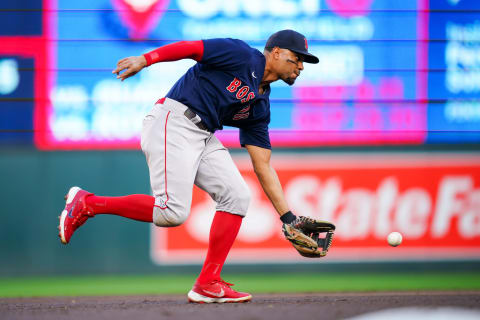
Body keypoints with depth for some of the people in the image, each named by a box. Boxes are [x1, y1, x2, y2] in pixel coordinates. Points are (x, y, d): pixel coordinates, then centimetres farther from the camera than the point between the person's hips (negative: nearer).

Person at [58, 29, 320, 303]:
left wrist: (289, 218, 12)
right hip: (173, 124, -9)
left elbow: (263, 167, 18)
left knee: (237, 196, -3)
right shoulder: (243, 56, -2)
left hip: (204, 139, 9)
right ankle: (87, 204, -4)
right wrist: (144, 60, -23)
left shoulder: (260, 106, 19)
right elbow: (191, 47, -9)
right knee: (173, 212, -20)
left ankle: (208, 284, 1)